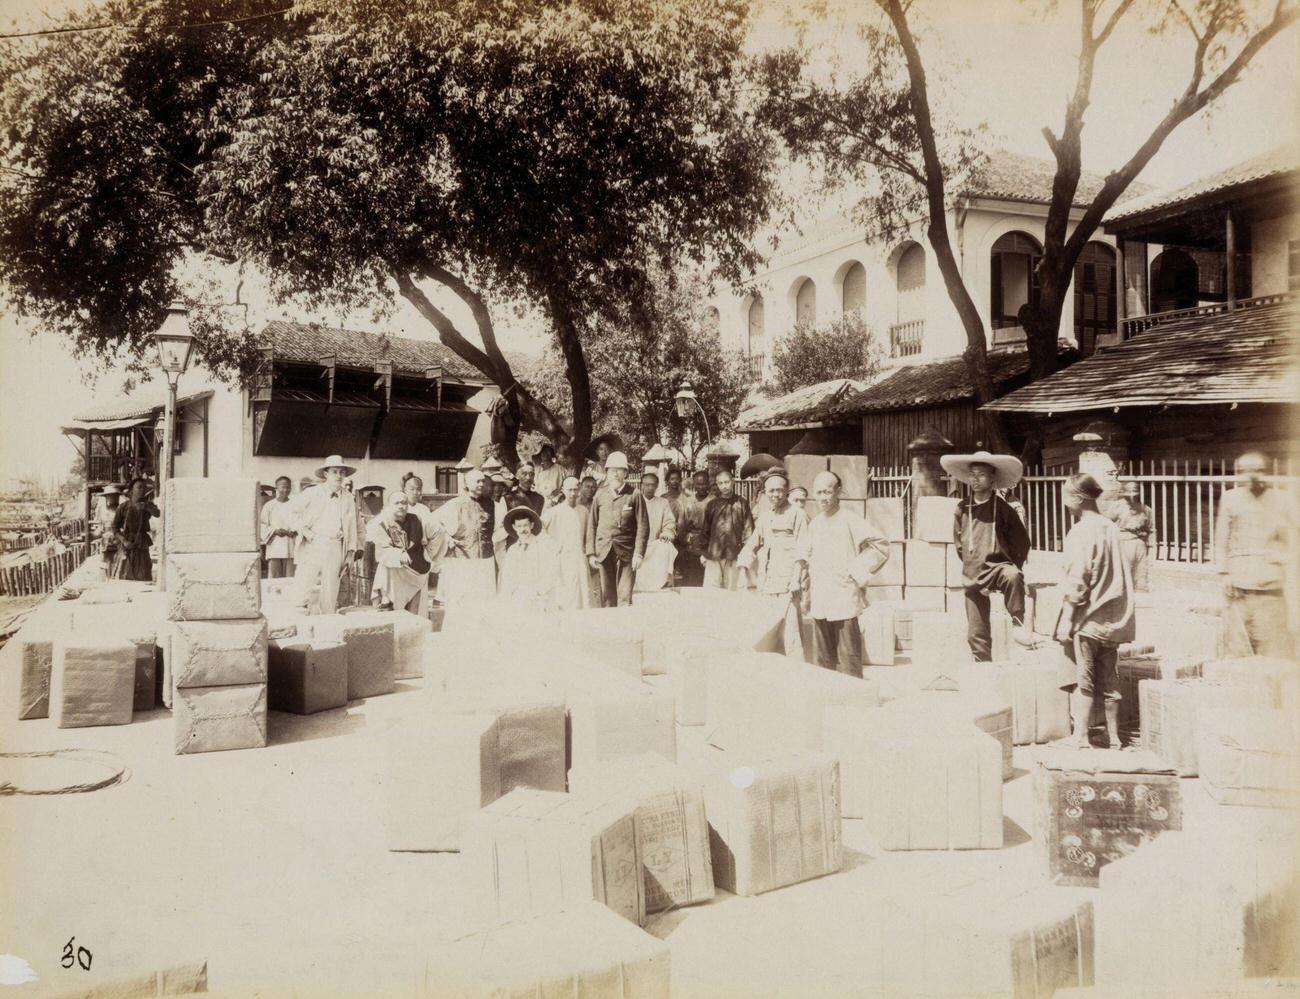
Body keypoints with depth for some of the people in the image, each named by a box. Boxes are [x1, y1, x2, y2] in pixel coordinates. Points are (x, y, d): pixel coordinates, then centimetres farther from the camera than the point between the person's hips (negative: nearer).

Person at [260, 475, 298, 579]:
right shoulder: (269, 505, 9)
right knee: (274, 577, -7)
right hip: (274, 546, -1)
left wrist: (294, 531, -11)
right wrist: (275, 531, -11)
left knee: (290, 578, -3)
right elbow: (263, 526, 5)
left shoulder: (294, 506, 10)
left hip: (290, 548, 1)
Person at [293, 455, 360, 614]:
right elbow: (293, 513, 10)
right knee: (305, 587, -10)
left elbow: (352, 526, 16)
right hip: (313, 545, -2)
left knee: (330, 590, 3)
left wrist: (350, 552, 14)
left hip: (335, 548, 2)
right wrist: (304, 530, -1)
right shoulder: (311, 493, 3)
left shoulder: (348, 498, 12)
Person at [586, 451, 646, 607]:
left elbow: (641, 526, -2)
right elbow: (592, 525, 8)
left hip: (627, 552, -2)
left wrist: (639, 553, -7)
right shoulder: (600, 494, 6)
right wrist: (591, 553, 3)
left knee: (625, 597, -5)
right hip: (604, 551, 2)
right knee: (607, 596, 7)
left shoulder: (633, 495, -2)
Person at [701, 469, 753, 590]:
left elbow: (748, 528, 4)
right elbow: (705, 529, 14)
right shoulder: (712, 504, 11)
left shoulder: (742, 503, 6)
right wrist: (704, 553, 10)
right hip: (714, 554, 1)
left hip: (734, 554, -1)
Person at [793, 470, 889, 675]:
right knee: (822, 660, 11)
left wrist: (855, 570, -9)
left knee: (848, 660, -4)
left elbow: (881, 545, -7)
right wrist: (798, 576, 11)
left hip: (844, 602, -6)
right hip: (819, 602, 6)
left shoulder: (850, 520, -7)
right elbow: (803, 552, 25)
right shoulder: (814, 524, 12)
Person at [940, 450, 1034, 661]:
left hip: (998, 567, -3)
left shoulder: (1003, 508, -3)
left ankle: (1017, 624, -24)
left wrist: (1012, 568, -3)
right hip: (973, 577, 3)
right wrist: (970, 569, 10)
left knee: (1013, 576, -40)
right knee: (976, 634, 4)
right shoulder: (962, 510, 4)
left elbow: (1022, 541, 2)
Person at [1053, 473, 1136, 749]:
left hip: (1087, 619, -7)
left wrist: (1066, 620, -14)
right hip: (1112, 618, 7)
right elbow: (1120, 577, 13)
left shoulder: (1081, 532, -14)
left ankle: (1079, 736, 2)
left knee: (1082, 680, 0)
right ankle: (1114, 736, 18)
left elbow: (1077, 581, -18)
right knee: (1108, 679, 12)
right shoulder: (1111, 528, 7)